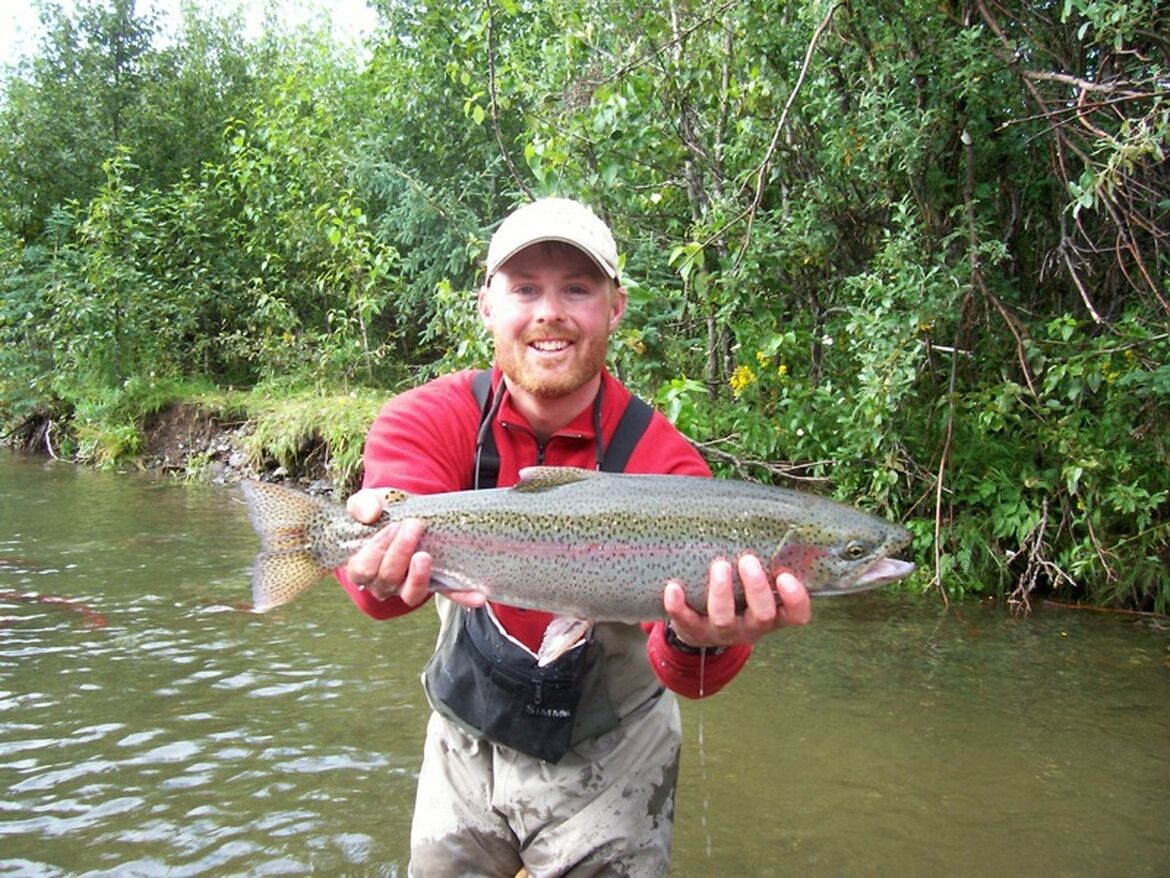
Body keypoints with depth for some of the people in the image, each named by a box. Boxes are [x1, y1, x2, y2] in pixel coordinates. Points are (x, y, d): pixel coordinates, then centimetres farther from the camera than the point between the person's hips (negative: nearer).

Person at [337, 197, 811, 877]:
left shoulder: (662, 463, -21)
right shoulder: (430, 420, -15)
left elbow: (677, 670, -29)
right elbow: (396, 512, -35)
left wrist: (701, 644, -51)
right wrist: (386, 574, -57)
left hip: (609, 762, -1)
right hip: (466, 743, 2)